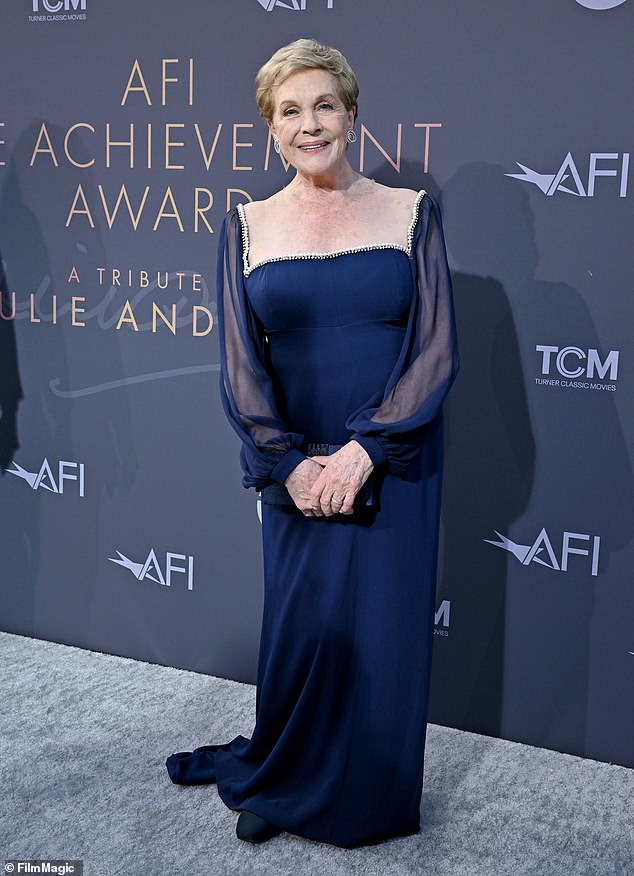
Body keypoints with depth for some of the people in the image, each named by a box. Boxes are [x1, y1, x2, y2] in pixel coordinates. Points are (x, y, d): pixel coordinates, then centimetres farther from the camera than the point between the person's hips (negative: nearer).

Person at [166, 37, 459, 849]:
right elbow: (240, 363, -1)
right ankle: (279, 781, 32)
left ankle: (369, 799, 29)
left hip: (393, 464, 0)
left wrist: (364, 449, -16)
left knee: (383, 625, 6)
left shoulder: (409, 212, 1)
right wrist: (290, 462, -12)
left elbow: (437, 349, -6)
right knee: (302, 624, 6)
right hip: (296, 468, 1)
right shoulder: (247, 225, 4)